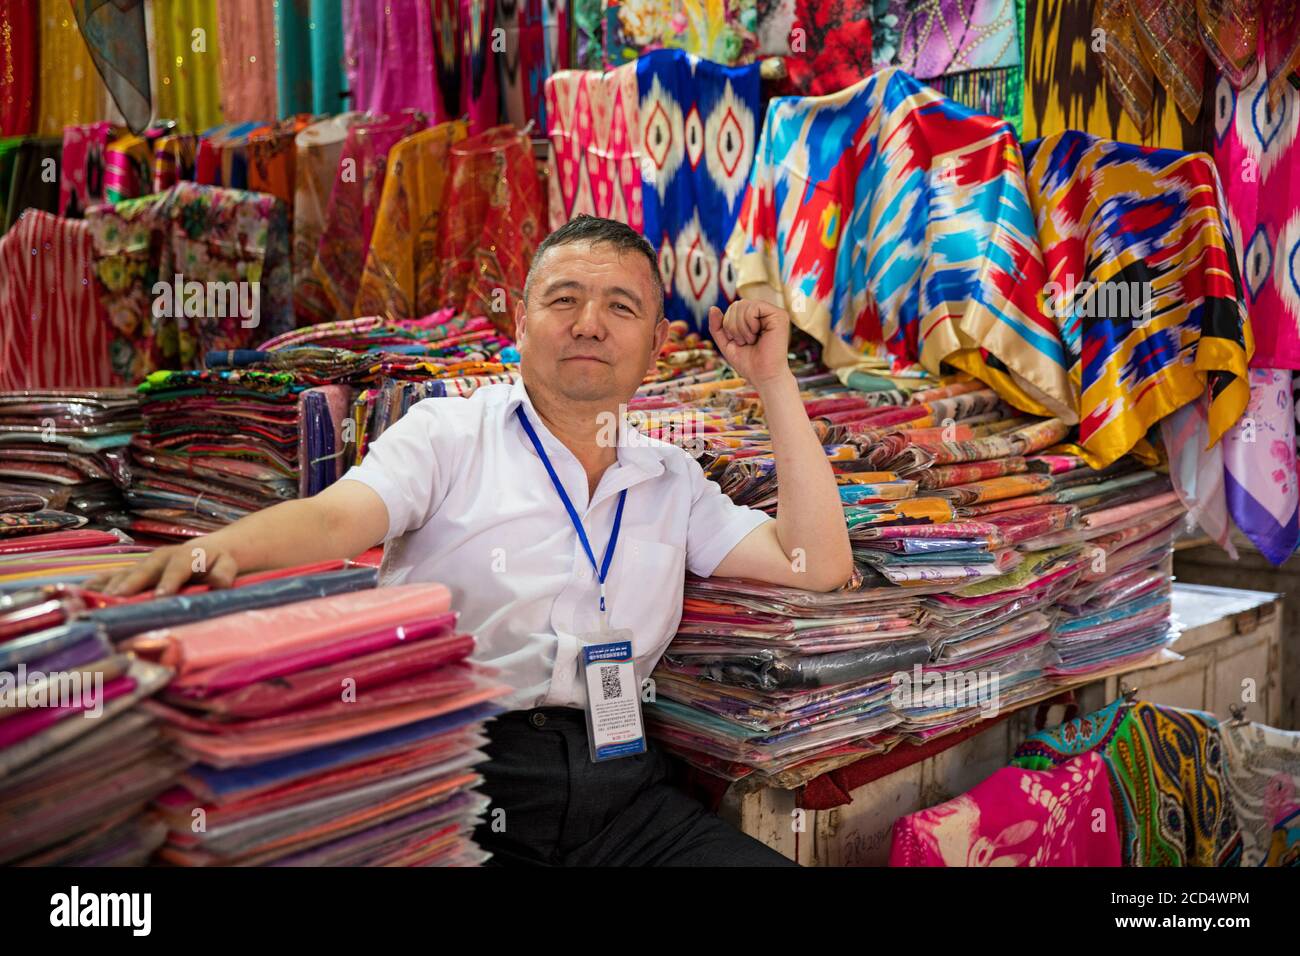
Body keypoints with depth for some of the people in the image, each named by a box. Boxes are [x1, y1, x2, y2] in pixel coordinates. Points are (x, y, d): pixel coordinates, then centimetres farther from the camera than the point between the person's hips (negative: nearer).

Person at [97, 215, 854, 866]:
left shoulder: (671, 479, 16)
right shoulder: (451, 433, 6)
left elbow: (817, 565, 9)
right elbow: (332, 517, -9)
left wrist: (773, 381, 8)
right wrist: (221, 546, -31)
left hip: (615, 781, 4)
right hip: (452, 764, -3)